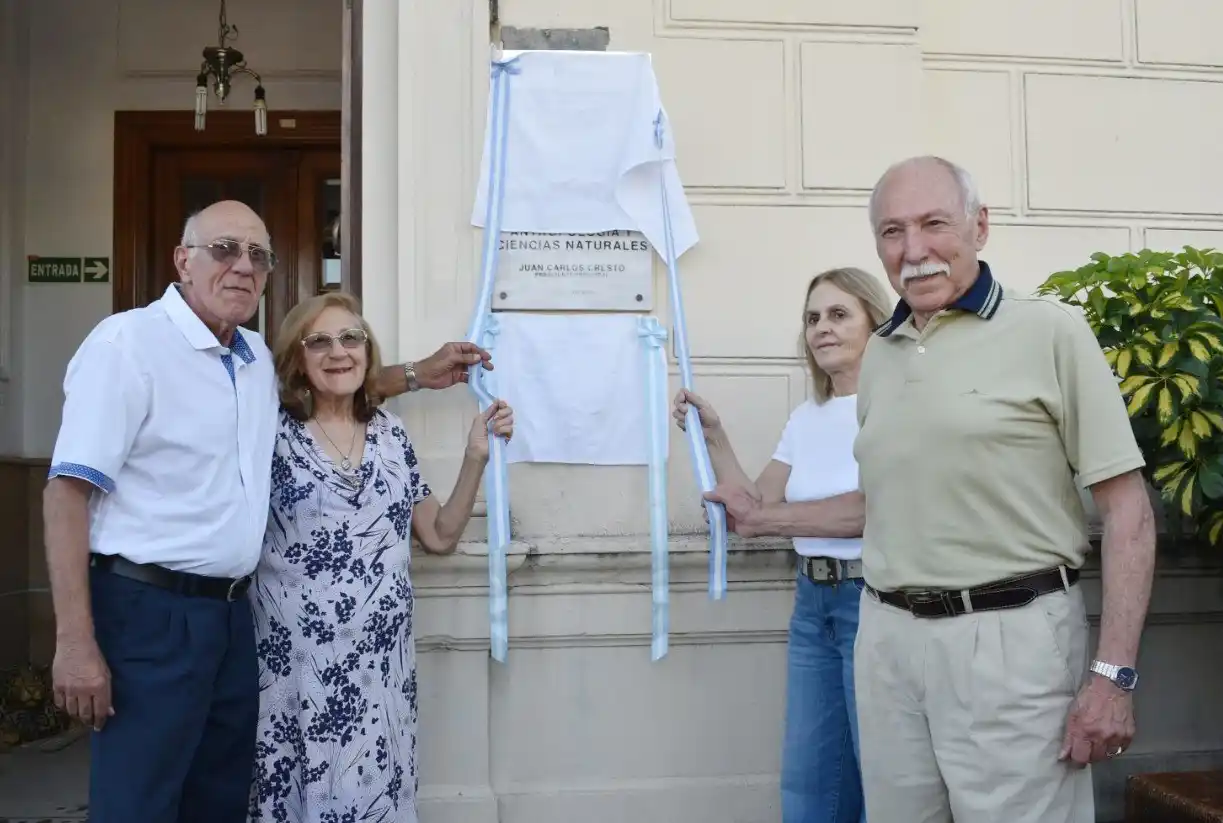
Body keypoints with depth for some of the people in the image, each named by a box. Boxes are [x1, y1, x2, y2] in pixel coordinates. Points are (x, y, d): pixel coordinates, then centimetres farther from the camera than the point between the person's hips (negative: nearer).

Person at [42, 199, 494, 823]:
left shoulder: (259, 360, 12)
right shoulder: (129, 341, -11)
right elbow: (67, 491, -14)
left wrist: (417, 375, 24)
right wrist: (75, 643, -19)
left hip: (232, 612, 7)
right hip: (150, 612, -7)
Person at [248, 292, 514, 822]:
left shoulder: (391, 434, 7)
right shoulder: (271, 430, -6)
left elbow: (439, 536, 10)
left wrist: (477, 455, 1)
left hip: (379, 664, 4)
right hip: (296, 663, -4)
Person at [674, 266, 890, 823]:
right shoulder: (804, 419, 12)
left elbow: (877, 506, -22)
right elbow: (754, 509, 11)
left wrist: (763, 518, -15)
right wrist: (713, 438, 2)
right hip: (812, 602, 7)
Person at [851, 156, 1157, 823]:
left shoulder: (1049, 331, -5)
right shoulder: (877, 354, 11)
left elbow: (1127, 508, -8)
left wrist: (1114, 674, -13)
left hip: (1008, 637, -5)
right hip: (887, 640, 5)